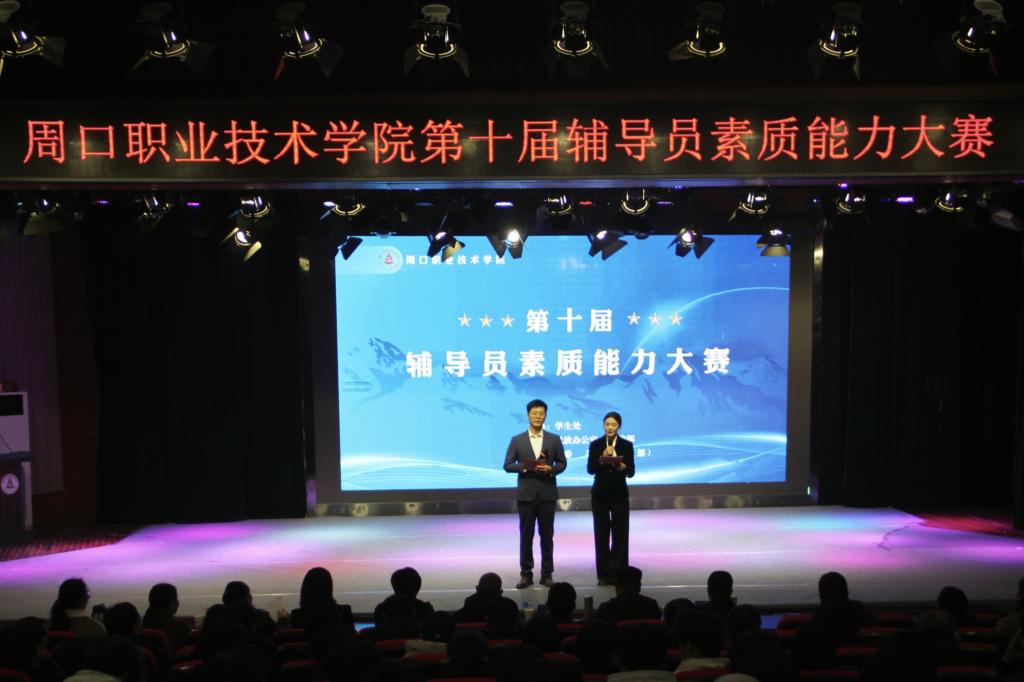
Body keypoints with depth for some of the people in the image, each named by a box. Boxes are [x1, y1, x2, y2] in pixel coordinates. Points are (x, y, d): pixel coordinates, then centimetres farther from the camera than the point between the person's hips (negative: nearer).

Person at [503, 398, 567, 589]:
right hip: (526, 494, 0)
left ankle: (547, 573, 14)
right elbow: (508, 465, 1)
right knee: (526, 535, 4)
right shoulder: (517, 440, 2)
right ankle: (526, 574, 12)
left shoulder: (554, 439, 5)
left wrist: (550, 469, -14)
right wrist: (525, 466, -15)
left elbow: (562, 463, 6)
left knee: (547, 535, 6)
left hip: (547, 494, 1)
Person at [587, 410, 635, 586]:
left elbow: (631, 472, -3)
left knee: (620, 533, -2)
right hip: (600, 494, 0)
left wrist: (623, 467, -23)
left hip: (619, 494, 0)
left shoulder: (627, 445, 2)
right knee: (601, 534, 1)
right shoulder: (595, 445, 2)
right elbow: (590, 469, -7)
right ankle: (603, 574, 7)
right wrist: (603, 457, -21)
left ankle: (618, 573, 5)